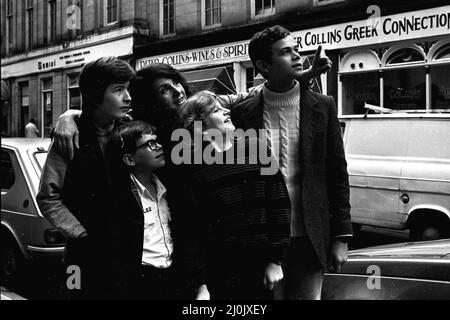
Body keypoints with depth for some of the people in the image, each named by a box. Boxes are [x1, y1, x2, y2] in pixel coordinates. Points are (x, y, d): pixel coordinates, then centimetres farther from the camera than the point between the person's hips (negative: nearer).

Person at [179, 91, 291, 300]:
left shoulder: (255, 147, 0)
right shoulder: (194, 167, -3)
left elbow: (279, 202, 0)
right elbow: (193, 230, -4)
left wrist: (275, 259, -2)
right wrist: (201, 283, -7)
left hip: (262, 266, 2)